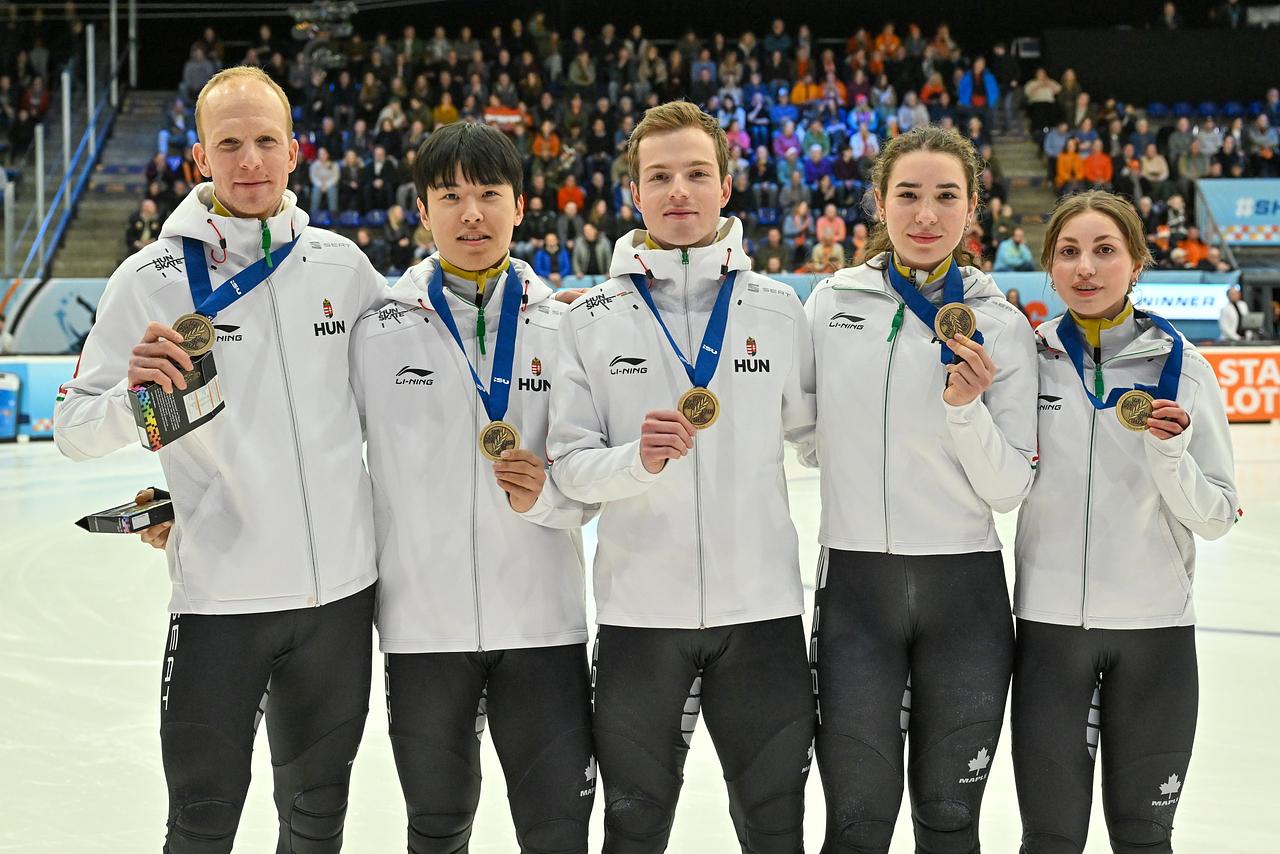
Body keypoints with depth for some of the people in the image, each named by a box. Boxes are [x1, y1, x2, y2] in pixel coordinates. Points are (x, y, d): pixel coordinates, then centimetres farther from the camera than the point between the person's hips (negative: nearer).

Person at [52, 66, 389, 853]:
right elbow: (75, 432, -7)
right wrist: (133, 394, -26)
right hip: (221, 596, -3)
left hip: (341, 588, 3)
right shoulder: (152, 278, -6)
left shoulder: (341, 264, 3)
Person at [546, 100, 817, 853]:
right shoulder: (594, 319, 1)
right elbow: (570, 465, -3)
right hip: (638, 612, 0)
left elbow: (813, 436, 11)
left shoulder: (777, 309, 4)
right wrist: (637, 460, -21)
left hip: (761, 607, 1)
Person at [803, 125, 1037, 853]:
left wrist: (967, 409, -18)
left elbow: (1011, 489, -4)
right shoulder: (833, 301, 2)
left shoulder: (1001, 324, -1)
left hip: (965, 594, 0)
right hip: (855, 585, 0)